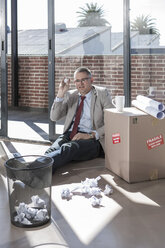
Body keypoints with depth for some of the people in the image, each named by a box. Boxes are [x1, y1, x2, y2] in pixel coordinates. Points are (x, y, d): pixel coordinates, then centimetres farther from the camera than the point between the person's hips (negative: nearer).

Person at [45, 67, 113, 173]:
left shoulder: (102, 93, 8)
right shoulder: (70, 95, 19)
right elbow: (54, 117, 11)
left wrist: (91, 135, -14)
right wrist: (60, 94, -1)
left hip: (91, 139, -5)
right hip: (69, 135, 5)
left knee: (68, 148, -37)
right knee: (53, 150, -31)